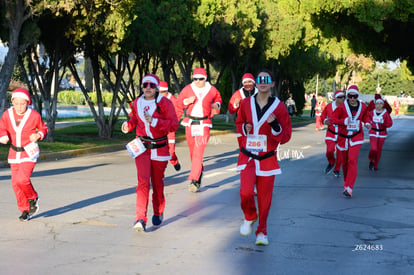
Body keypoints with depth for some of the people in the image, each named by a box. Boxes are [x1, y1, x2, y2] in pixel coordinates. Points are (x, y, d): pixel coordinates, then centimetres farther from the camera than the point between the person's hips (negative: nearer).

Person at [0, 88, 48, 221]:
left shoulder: (34, 115, -10)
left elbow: (44, 129, 4)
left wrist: (39, 135, -18)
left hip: (29, 152, -4)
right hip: (14, 152, 4)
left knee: (22, 179, -21)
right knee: (15, 183, 5)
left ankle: (33, 198, 8)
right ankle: (25, 210, 20)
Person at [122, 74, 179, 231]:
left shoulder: (164, 103, -8)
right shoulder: (137, 103, 4)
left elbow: (174, 125, -13)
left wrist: (155, 121, -24)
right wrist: (128, 125, 0)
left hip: (160, 148, -1)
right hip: (141, 147, 1)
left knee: (157, 183, 12)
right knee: (143, 181, -13)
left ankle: (158, 214, 34)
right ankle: (140, 219, -16)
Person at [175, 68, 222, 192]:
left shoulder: (212, 90, 3)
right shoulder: (188, 89, 3)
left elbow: (218, 98, 24)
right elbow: (178, 103, 8)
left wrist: (217, 105, 4)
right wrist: (186, 101, -11)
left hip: (204, 124, -2)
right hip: (189, 123, 3)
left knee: (198, 152, -13)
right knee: (192, 151, 10)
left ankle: (194, 180, -17)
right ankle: (199, 172, 33)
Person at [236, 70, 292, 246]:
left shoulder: (279, 107, -3)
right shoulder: (246, 104, 2)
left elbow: (285, 138, -1)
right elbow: (239, 123, 20)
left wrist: (275, 125, -19)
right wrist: (244, 128, -3)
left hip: (268, 158, 0)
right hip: (247, 157, 0)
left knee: (265, 198, 4)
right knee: (246, 192, -19)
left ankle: (262, 232, 24)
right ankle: (249, 218, 13)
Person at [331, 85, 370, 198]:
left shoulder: (363, 106, 0)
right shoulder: (342, 107, -10)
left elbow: (365, 116, 17)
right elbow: (333, 118, -9)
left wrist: (367, 123, -3)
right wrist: (344, 121, -24)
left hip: (356, 137, 0)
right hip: (343, 137, 0)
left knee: (352, 160, -16)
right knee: (345, 161, 12)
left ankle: (349, 188, -20)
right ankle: (346, 182, 36)